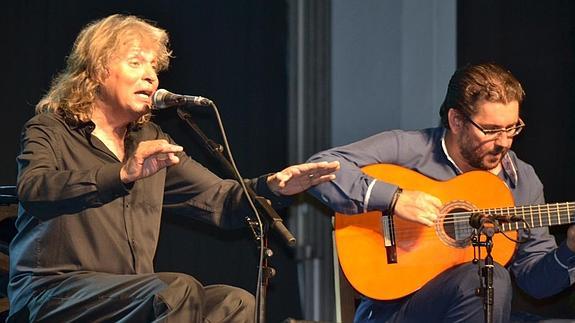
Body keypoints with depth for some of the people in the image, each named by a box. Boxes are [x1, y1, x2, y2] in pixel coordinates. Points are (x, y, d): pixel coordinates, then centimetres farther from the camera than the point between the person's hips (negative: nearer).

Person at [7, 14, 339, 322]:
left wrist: (272, 186, -4)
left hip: (131, 293, 6)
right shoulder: (50, 130, 4)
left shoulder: (151, 141, 22)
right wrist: (123, 174, -32)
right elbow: (33, 191, -19)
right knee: (178, 291, -31)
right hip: (51, 292, -6)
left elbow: (219, 201, 18)